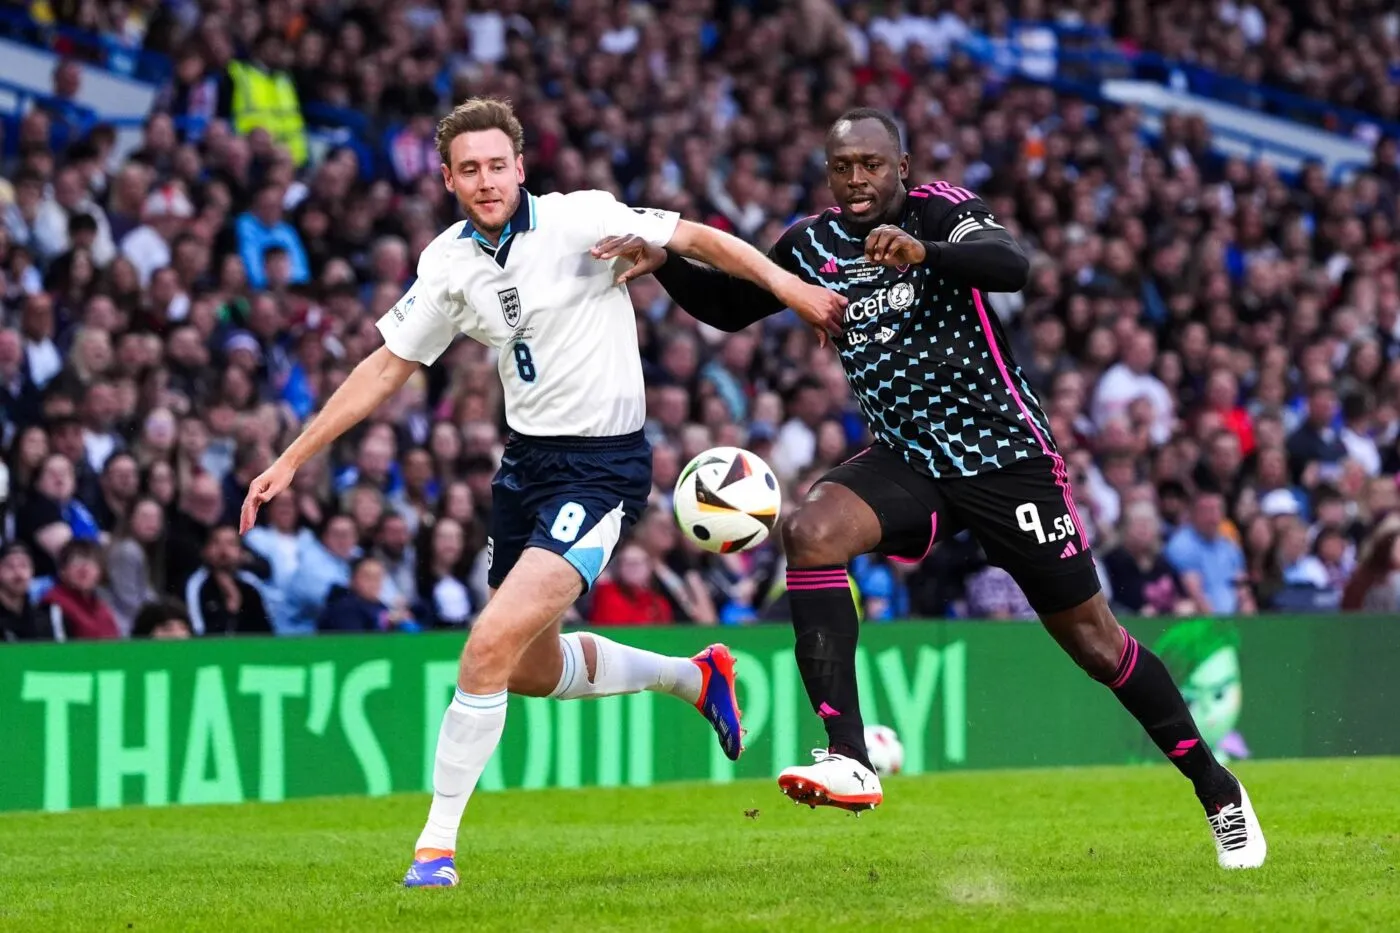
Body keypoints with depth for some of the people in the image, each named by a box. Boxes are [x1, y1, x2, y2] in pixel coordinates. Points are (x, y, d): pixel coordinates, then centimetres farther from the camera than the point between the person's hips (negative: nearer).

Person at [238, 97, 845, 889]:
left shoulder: (579, 221, -13)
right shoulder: (450, 264, 3)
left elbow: (694, 238, -10)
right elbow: (388, 368, 11)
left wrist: (783, 282, -21)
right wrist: (293, 459, 10)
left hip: (603, 467, -7)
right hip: (528, 460, 7)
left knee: (494, 645, -19)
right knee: (533, 669, 17)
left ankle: (437, 845, -10)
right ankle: (695, 677, 42)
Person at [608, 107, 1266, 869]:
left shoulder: (941, 211, -11)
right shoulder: (813, 246, 4)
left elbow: (1013, 265, -30)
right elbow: (729, 307, 16)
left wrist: (926, 253, -49)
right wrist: (663, 262, -4)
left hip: (1004, 455, -4)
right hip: (907, 460, 4)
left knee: (1092, 639, 1)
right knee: (809, 531, -25)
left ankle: (1216, 790, 20)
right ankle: (848, 760, -30)